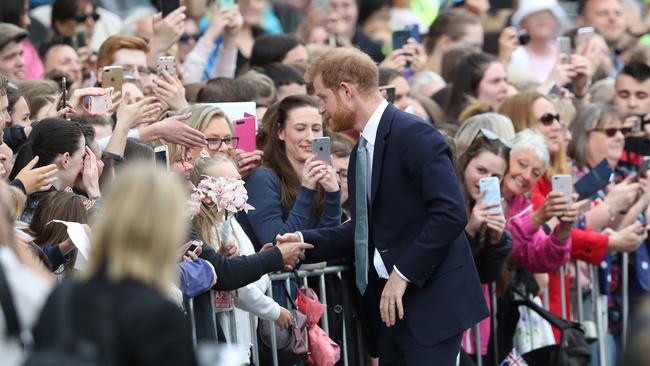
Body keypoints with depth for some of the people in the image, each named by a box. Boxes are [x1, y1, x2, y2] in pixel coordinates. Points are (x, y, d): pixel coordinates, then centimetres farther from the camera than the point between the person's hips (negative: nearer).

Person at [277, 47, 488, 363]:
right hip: (392, 302, 9)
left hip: (431, 300, -9)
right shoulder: (362, 151, 15)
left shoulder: (414, 135, -14)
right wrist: (305, 242, 6)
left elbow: (451, 213, -22)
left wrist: (404, 273, -20)